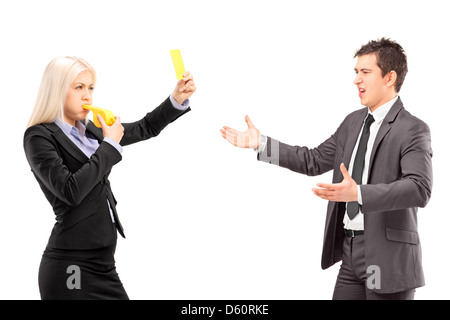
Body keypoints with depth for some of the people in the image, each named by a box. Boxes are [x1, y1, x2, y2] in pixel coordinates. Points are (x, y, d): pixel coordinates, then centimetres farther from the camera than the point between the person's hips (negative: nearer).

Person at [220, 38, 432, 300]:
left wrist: (358, 193, -37)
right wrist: (261, 143, 10)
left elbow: (420, 189, -25)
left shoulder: (413, 130, -11)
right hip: (350, 251, 7)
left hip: (389, 259, -7)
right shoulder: (354, 122, 12)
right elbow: (314, 161, 17)